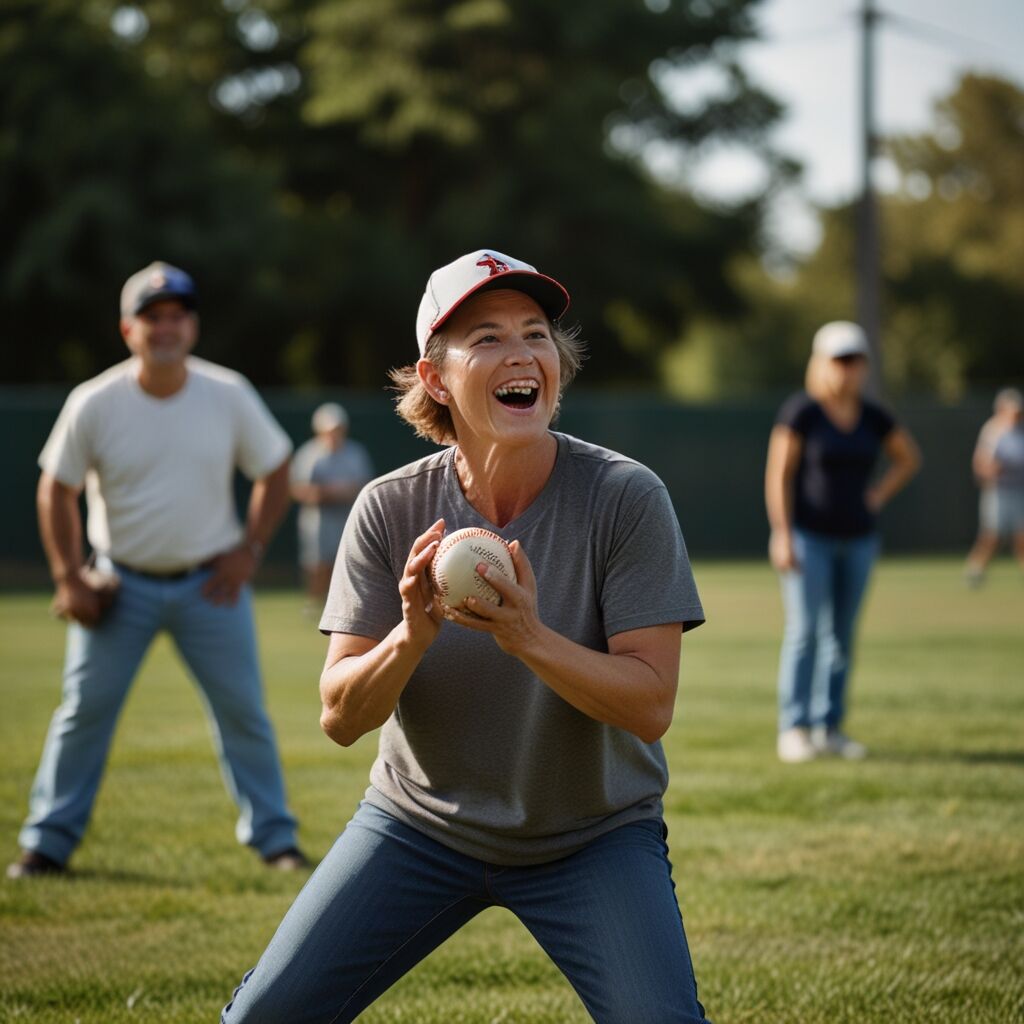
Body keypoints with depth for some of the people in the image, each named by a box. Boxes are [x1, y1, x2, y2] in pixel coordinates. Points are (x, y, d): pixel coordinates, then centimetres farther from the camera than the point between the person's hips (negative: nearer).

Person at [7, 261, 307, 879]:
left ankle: (275, 837, 15)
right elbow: (57, 489, 0)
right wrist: (69, 578, -5)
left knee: (243, 709, 3)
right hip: (121, 583, -1)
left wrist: (249, 551, -3)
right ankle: (49, 841, 10)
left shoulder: (229, 396, -7)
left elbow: (275, 472, 5)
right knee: (85, 708, 0)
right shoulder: (94, 404, -10)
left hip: (211, 582, 1)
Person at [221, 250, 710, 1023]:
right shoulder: (391, 509, -11)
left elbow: (651, 708, -19)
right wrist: (412, 637, -30)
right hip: (420, 822, 2)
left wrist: (530, 639, -35)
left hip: (596, 834, -2)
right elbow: (340, 719, -11)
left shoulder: (625, 496, -16)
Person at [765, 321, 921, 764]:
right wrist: (782, 535, -17)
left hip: (857, 539, 5)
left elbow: (909, 457, 20)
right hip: (808, 536, -5)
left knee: (840, 636, 7)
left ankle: (829, 728, 13)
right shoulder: (800, 411, -10)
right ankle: (793, 730, -7)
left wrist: (878, 495, 6)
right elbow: (778, 474, -12)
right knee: (804, 631, -10)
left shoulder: (872, 416, 4)